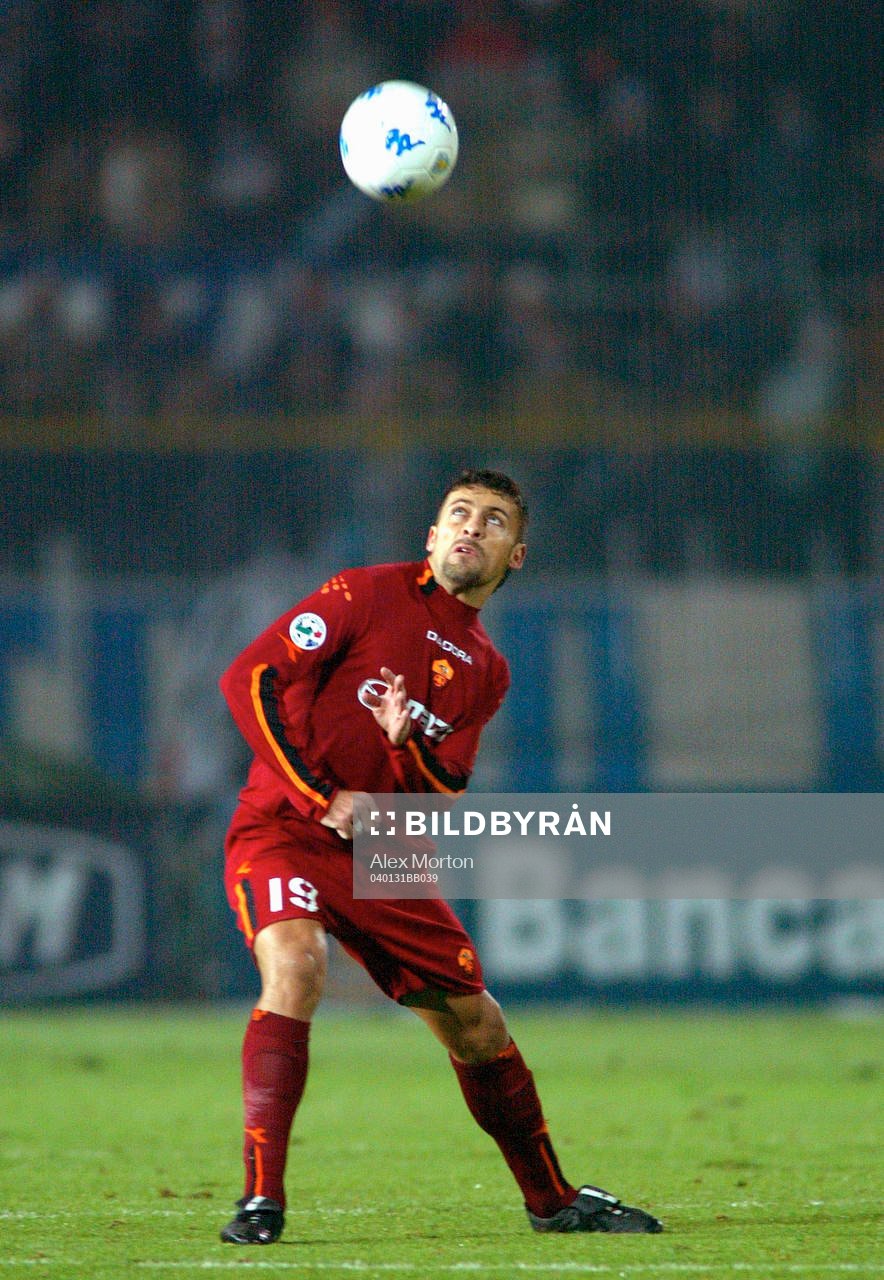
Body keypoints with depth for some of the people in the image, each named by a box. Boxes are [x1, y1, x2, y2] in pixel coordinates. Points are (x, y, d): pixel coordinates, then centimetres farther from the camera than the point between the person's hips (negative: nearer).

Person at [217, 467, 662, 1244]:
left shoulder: (487, 671, 13)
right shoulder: (370, 596, -4)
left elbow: (441, 794, 5)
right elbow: (249, 677, -10)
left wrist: (408, 743, -18)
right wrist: (321, 799, -14)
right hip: (282, 826, -6)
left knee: (474, 1022, 7)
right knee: (294, 967, -32)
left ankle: (552, 1201, 26)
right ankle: (261, 1201, -31)